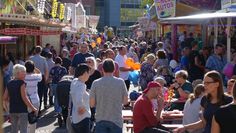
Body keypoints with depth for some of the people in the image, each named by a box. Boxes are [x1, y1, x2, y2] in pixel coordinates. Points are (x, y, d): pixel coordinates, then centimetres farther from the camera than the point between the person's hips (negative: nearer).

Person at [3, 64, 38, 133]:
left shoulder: (9, 84, 7)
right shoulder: (21, 83, -12)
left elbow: (5, 98, 7)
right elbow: (24, 98, -18)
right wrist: (33, 108, -13)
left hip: (12, 110, 6)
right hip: (22, 110, -6)